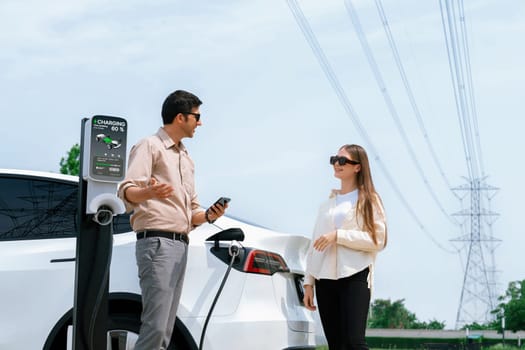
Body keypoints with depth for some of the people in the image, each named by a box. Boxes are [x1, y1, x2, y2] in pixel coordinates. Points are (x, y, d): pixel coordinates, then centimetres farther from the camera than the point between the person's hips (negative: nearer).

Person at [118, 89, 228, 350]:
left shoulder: (186, 159, 25)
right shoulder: (150, 146, 0)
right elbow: (127, 189, -15)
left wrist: (208, 215, 4)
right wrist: (148, 193, -37)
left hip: (181, 245, 8)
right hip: (157, 242, -8)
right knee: (155, 326, -18)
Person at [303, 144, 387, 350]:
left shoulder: (368, 200, 4)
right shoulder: (328, 203, 20)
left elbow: (377, 240, -8)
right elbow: (315, 245, 18)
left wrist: (338, 236, -14)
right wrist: (309, 282, 11)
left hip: (354, 277, -5)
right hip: (325, 279, 5)